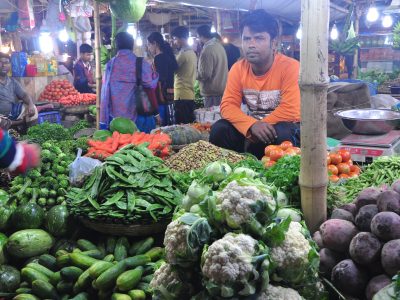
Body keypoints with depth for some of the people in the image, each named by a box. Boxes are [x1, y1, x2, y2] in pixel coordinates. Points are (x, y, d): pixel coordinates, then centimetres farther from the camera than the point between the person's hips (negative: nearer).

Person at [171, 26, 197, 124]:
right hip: (190, 95, 9)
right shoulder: (192, 53, 16)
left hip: (182, 96, -9)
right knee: (190, 125, 11)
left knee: (182, 126, -7)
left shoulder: (183, 53, -12)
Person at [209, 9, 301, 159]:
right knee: (219, 129, -18)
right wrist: (252, 125, -29)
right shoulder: (238, 69, -4)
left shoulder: (290, 67, -18)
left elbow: (291, 111, -24)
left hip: (284, 128, -3)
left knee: (282, 134, -36)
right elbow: (228, 105, -11)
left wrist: (261, 126, -21)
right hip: (252, 126, 4)